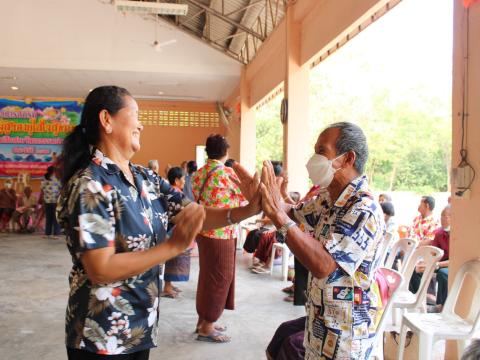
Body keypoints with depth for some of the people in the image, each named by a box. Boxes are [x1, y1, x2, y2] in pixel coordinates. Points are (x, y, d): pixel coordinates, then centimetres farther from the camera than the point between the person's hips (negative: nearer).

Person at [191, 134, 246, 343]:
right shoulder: (226, 173, -15)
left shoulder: (198, 173, 7)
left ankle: (203, 319, 29)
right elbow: (245, 196, -5)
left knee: (208, 276, 18)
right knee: (219, 278, 3)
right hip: (220, 234, -8)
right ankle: (207, 328, 11)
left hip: (203, 231, 8)